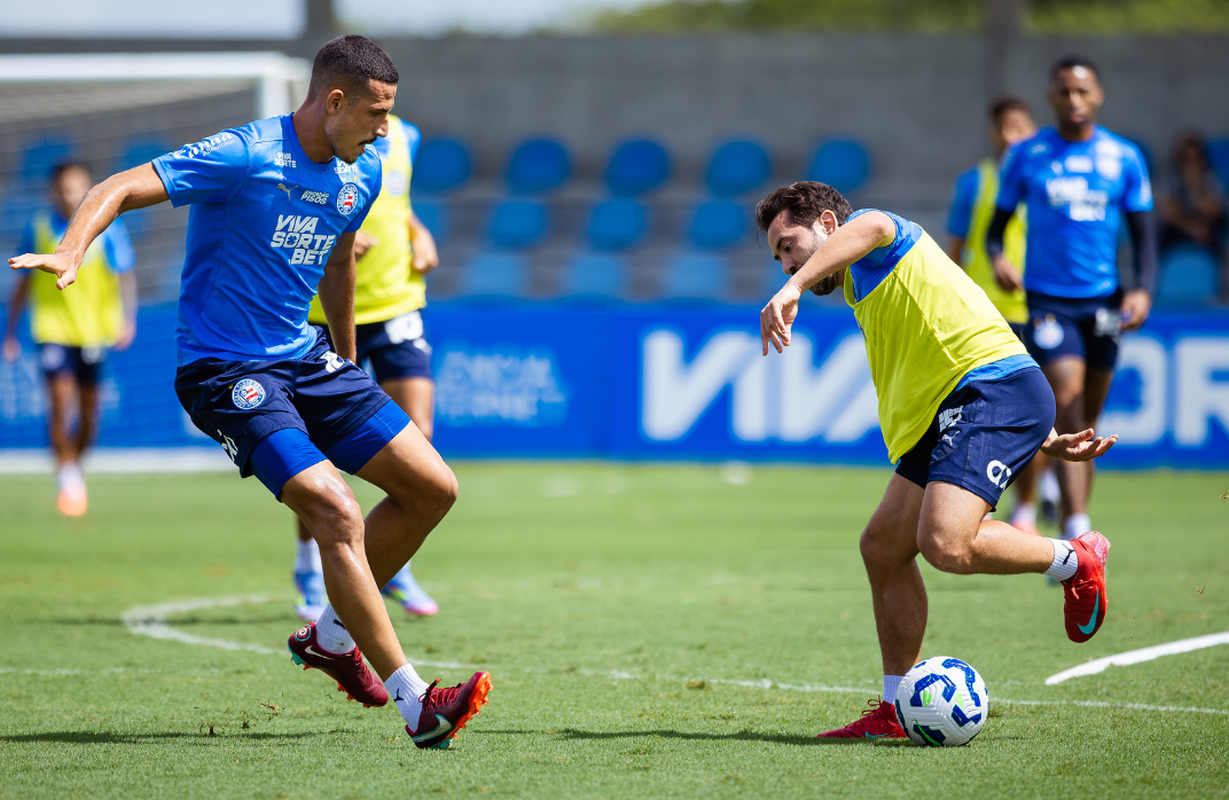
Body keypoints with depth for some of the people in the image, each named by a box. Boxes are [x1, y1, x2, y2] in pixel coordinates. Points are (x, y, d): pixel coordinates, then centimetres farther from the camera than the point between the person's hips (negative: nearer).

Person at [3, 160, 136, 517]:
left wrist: (127, 319, -20)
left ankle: (75, 466, 31)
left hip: (93, 329, 1)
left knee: (88, 410, 6)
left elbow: (125, 276, -5)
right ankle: (66, 474, -7)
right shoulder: (37, 229, -1)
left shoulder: (106, 229, -5)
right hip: (52, 329, -1)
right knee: (60, 399, -17)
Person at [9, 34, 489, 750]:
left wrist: (348, 364, 34)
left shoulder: (362, 174, 6)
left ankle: (332, 634, 23)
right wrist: (69, 254, -43)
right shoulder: (245, 156, -18)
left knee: (433, 488, 5)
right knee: (337, 515, -22)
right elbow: (121, 188, -25)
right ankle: (415, 704, -17)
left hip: (305, 356, 8)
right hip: (225, 370, -8)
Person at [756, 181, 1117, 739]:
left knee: (946, 544, -26)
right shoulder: (865, 296, 32)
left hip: (997, 392, -10)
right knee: (883, 548, 5)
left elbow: (869, 229, -23)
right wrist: (1043, 440, 22)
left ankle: (1074, 561, -2)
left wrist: (793, 288, -38)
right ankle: (896, 709, 12)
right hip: (945, 416, 10)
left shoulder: (869, 241, 5)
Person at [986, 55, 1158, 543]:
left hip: (1104, 302, 2)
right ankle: (1077, 532, -25)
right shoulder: (1026, 156, 2)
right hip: (1047, 298, -2)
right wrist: (997, 256, -14)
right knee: (1067, 404, -19)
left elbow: (1143, 233, 8)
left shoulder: (1124, 158, 5)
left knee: (1085, 423, 9)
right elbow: (998, 223, 8)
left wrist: (1143, 290, -8)